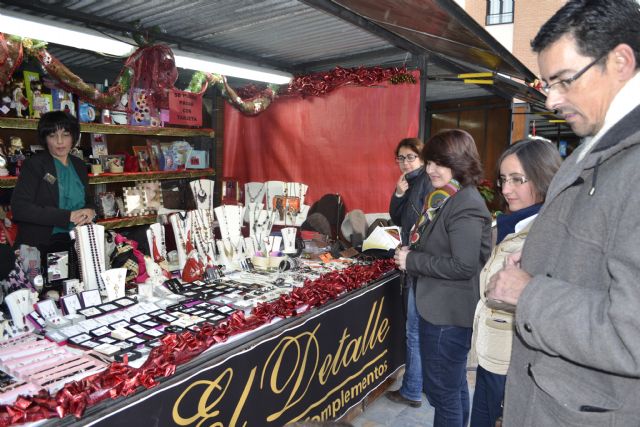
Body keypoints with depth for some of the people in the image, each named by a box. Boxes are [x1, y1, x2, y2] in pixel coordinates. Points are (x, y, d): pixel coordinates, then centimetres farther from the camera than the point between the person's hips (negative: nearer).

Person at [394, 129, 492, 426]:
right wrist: (409, 254, 3)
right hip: (440, 308, 10)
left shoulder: (466, 206, -20)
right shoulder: (445, 198, 10)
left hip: (449, 315, -10)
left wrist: (411, 261, -18)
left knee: (442, 391, 4)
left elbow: (464, 266, -25)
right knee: (455, 386, 24)